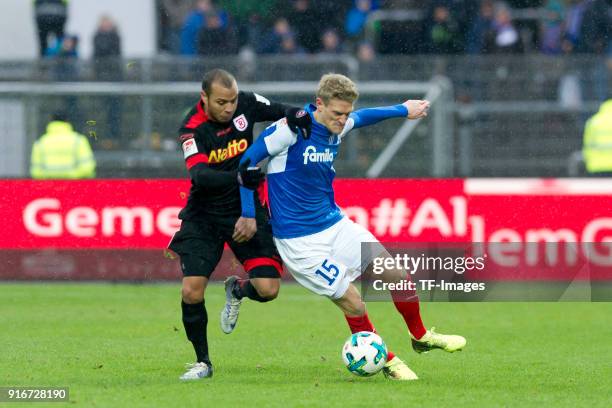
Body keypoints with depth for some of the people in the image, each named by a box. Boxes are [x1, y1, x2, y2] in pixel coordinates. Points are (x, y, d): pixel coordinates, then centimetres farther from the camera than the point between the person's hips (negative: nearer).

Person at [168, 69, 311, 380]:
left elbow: (278, 111, 4)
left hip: (246, 209, 2)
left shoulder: (246, 104, -10)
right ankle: (203, 362, 8)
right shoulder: (192, 129, -20)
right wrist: (238, 177, -50)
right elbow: (199, 175, -33)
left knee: (268, 289, -11)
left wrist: (295, 115, -21)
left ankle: (237, 290, 26)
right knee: (191, 292, -14)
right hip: (204, 215, -2)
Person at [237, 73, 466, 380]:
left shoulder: (339, 126, 1)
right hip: (300, 240, -7)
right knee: (353, 304, -8)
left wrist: (403, 110, 34)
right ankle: (387, 361, 15)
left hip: (335, 225, 7)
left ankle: (421, 337, 29)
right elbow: (247, 160, -14)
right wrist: (248, 214, -14)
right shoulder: (291, 128, -20)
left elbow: (362, 118, 25)